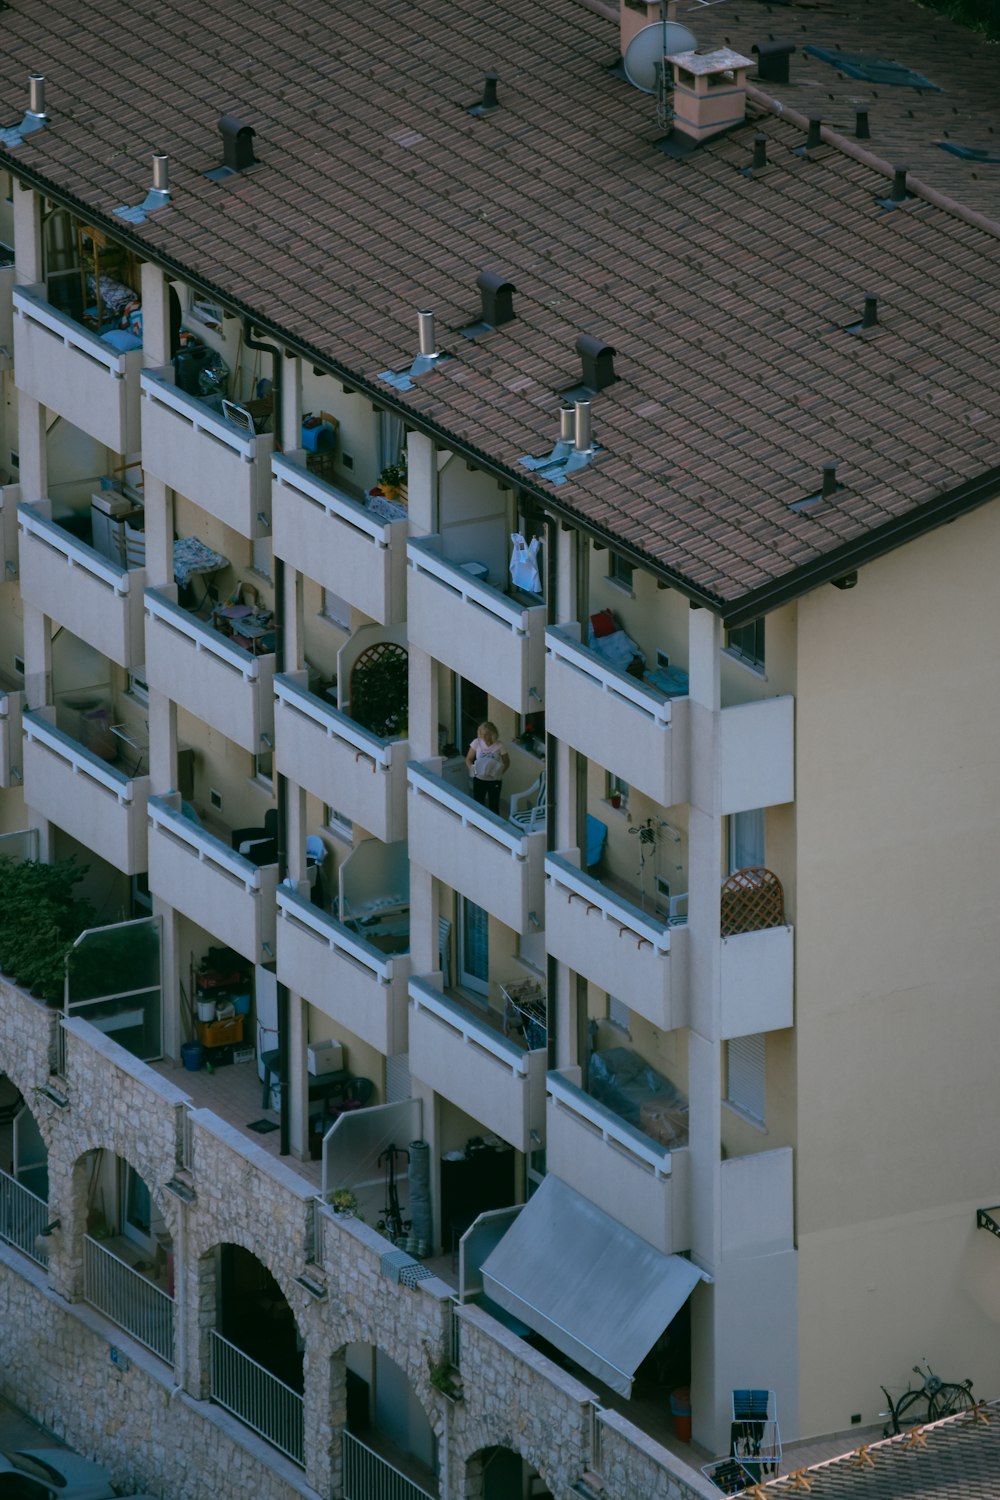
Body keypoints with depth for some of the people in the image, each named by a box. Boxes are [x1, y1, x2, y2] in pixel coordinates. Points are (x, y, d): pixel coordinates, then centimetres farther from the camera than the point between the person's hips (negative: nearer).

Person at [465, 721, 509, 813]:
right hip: (479, 780, 2)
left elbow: (506, 762, -2)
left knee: (494, 806, 8)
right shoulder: (477, 743, -10)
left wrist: (499, 772, -21)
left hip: (494, 780, -2)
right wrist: (472, 768, -23)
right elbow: (468, 759, -1)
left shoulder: (500, 746, -15)